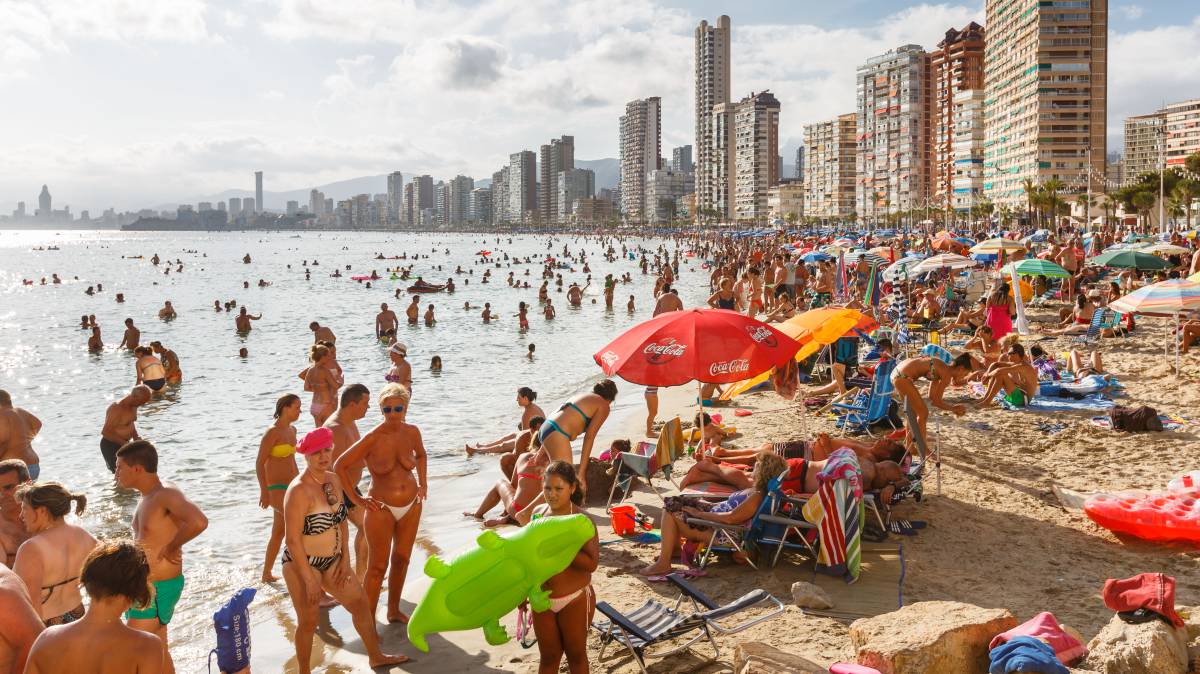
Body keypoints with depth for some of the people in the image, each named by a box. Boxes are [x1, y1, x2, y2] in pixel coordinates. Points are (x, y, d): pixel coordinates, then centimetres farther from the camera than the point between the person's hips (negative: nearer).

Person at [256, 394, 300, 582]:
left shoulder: (292, 430, 10)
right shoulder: (272, 433, -15)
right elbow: (259, 463, -16)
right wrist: (264, 492, -20)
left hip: (289, 487, 8)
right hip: (276, 489, -8)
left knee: (278, 533, 13)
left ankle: (267, 575, 23)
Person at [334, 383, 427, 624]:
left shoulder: (412, 432, -5)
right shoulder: (373, 438, -19)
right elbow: (339, 465, -14)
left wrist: (423, 483, 7)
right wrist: (356, 499, -11)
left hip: (411, 505, 5)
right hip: (382, 508, -5)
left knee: (401, 559, 16)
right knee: (377, 567, -3)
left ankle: (394, 611, 32)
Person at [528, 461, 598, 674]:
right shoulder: (538, 513, -2)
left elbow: (592, 563, -24)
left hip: (575, 600, -4)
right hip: (542, 599, 4)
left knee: (575, 654, 14)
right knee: (548, 656, 16)